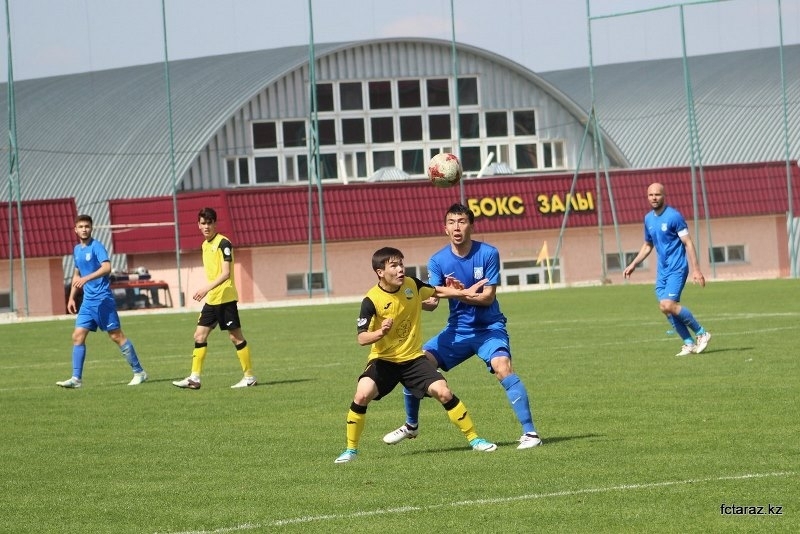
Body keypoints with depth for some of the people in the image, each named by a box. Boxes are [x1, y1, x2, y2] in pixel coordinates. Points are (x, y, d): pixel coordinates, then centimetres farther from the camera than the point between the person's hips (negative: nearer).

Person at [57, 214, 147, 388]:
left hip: (103, 299, -8)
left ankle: (139, 372, 5)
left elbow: (106, 267, -24)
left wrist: (86, 278, -32)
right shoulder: (77, 250, 15)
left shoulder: (96, 246, -9)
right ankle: (76, 378, 0)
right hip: (87, 301, 8)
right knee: (78, 336, -1)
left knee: (116, 335, -4)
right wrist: (71, 297, 21)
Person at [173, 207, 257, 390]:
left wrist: (207, 288, -28)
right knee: (200, 336, 4)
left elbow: (226, 273, -20)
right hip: (211, 300, 8)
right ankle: (194, 378, 5)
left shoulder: (223, 243, -12)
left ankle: (249, 377, 5)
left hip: (226, 298, -8)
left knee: (236, 337, -3)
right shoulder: (205, 245, 14)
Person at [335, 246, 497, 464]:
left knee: (444, 392, -11)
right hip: (384, 360, -3)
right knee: (362, 395, -25)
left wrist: (463, 293, 6)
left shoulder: (412, 285, -6)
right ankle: (351, 449, -7)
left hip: (413, 357, 3)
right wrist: (379, 333, -43)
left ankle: (474, 439, 6)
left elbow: (436, 291, 15)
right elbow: (362, 338, -23)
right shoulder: (372, 301, -20)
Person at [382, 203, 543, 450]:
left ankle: (530, 432, -26)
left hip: (489, 328, -4)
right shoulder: (438, 261, -4)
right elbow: (432, 301, -11)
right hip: (457, 330, 4)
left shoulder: (488, 254, -12)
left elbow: (488, 297, -15)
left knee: (502, 367, -30)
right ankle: (411, 426, 20)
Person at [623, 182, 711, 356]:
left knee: (668, 305, -21)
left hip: (677, 269, -7)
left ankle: (701, 333, -7)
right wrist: (633, 265, 16)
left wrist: (696, 270, -16)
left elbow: (688, 243, -11)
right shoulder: (648, 219, 11)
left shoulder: (674, 216, -11)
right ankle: (689, 343, 8)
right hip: (662, 271, 7)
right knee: (667, 308, -1)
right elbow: (648, 245, 25)